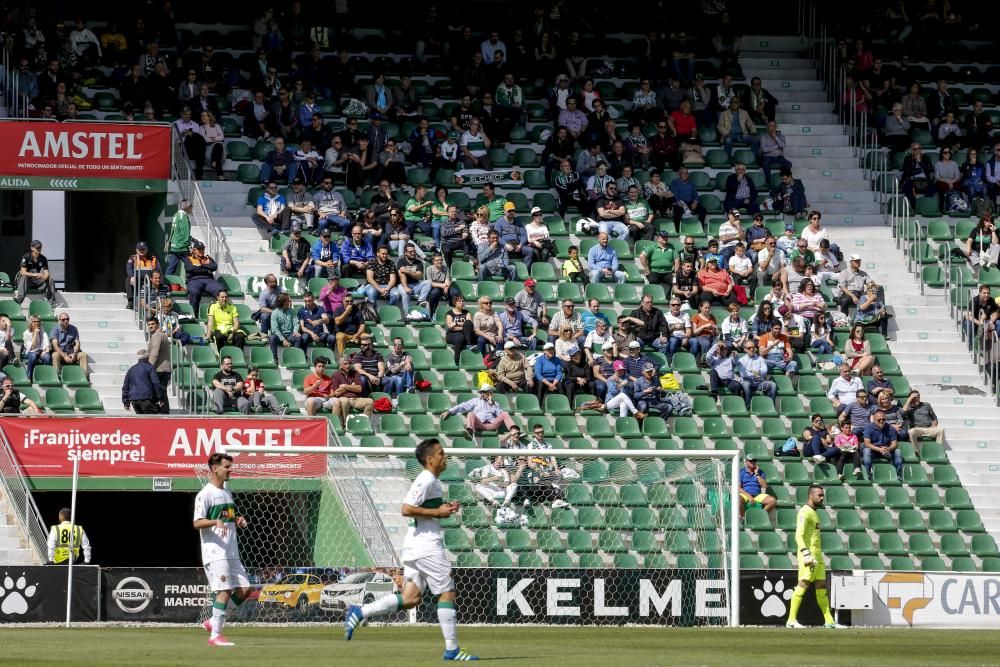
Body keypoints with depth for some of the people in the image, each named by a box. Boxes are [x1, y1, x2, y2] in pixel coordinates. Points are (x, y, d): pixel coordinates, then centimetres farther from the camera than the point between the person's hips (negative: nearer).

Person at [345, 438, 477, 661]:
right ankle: (452, 649, -1)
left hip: (415, 547, 10)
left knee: (411, 598, 6)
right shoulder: (426, 480, -13)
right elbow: (407, 509, -22)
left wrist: (444, 509, 13)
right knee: (447, 593, -4)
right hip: (426, 545, -10)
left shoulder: (431, 481, 18)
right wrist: (437, 512, -17)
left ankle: (359, 612, -1)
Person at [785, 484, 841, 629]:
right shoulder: (805, 512, -9)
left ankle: (829, 621, 11)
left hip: (817, 554, 10)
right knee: (803, 584, -13)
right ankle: (791, 620, -14)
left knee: (822, 587, 9)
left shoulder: (814, 512, 21)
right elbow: (799, 535, -19)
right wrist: (806, 554, -27)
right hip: (808, 553, -10)